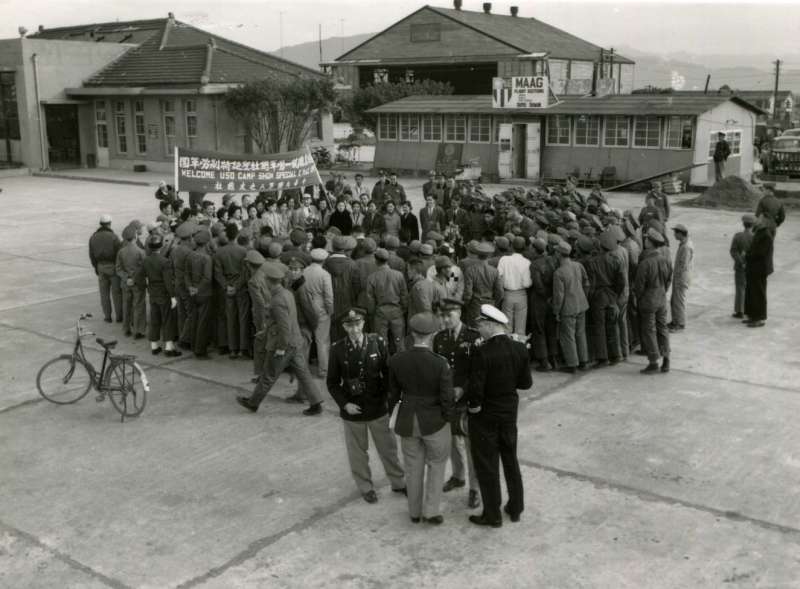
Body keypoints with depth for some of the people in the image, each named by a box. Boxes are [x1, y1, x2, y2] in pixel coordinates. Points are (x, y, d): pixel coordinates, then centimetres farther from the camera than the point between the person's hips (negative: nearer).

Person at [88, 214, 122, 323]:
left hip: (101, 267, 4)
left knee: (104, 293, 10)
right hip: (113, 266, -4)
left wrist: (96, 267, 17)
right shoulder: (113, 236, -13)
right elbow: (119, 253, -13)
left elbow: (91, 255, 8)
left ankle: (107, 316, 13)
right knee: (116, 292, 2)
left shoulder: (93, 237, 3)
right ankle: (119, 316, 5)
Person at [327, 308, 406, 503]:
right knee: (358, 452, 15)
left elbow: (388, 372, -1)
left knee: (388, 448, 16)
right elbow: (332, 382, -2)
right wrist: (344, 403, -13)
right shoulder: (337, 349, -11)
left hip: (378, 408, 1)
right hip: (352, 411, -1)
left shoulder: (377, 343, -10)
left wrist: (387, 396, -10)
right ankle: (365, 487, 36)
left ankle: (399, 482, 36)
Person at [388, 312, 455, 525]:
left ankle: (415, 512, 33)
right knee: (436, 465, 19)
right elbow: (447, 398, -16)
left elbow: (393, 392, 1)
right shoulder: (440, 364, -22)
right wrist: (448, 418, 3)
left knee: (413, 467, 19)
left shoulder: (396, 360, -12)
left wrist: (390, 411, 18)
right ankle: (432, 511, 21)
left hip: (407, 421, 3)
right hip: (434, 422, -3)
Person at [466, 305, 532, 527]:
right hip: (510, 412, 6)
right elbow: (526, 383, -2)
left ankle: (493, 515, 21)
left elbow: (476, 389, -26)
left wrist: (473, 406, -8)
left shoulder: (483, 352, -26)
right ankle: (516, 508, 33)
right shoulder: (520, 349, -9)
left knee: (487, 466, 9)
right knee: (511, 460, 22)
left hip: (485, 416, -5)